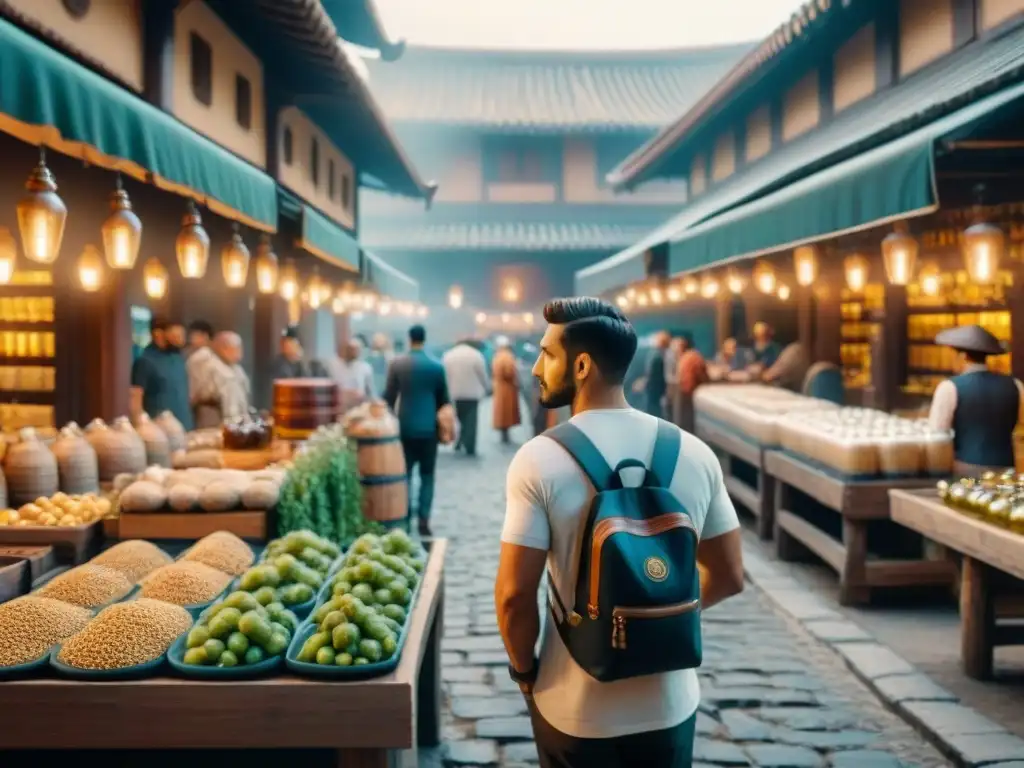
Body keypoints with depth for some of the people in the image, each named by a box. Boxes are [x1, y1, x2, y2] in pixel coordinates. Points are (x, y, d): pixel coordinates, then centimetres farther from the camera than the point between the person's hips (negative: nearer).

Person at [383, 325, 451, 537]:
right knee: (427, 476, 7)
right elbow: (444, 399, 5)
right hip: (428, 428, 0)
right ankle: (424, 520, 0)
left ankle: (405, 520, 6)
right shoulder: (437, 366, -2)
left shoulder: (396, 364, -3)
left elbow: (389, 397, 0)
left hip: (405, 427, 0)